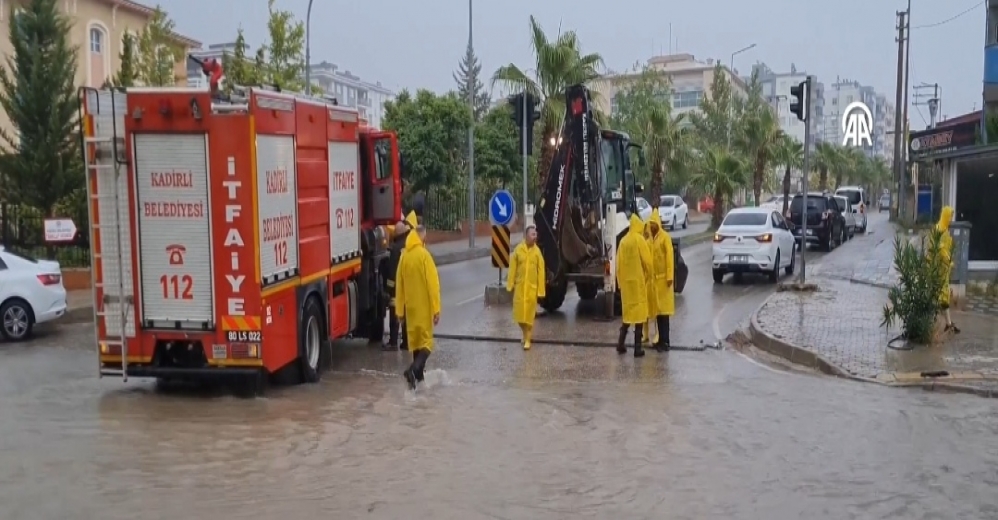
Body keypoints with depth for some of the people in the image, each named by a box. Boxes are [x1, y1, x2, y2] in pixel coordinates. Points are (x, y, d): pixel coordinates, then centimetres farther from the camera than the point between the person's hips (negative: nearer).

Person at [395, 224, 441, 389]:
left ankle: (418, 373, 21)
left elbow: (399, 285, 7)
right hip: (424, 307, -5)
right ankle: (413, 369, -21)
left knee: (415, 339, 15)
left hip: (410, 307, 5)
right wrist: (436, 309, -12)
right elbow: (433, 284, -16)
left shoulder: (404, 256, 2)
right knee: (426, 340, -1)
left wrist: (399, 311, 13)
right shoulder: (424, 255, -14)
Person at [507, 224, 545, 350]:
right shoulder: (518, 249, -3)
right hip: (519, 287, 1)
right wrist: (510, 285, -1)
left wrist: (540, 290, -6)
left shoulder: (537, 251, -4)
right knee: (519, 313, 8)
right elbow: (512, 268, 1)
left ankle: (527, 339, 13)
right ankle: (526, 334, 32)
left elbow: (541, 272, -4)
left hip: (532, 288, -1)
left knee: (529, 314, 2)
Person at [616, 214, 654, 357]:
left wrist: (620, 281, 14)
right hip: (638, 281, -6)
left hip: (626, 282, 6)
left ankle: (621, 343, 13)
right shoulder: (640, 240, -9)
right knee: (639, 312, -1)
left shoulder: (623, 241, 7)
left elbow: (619, 263, 7)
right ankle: (637, 348, -2)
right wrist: (648, 277, 6)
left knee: (628, 312, 16)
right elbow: (647, 262, -10)